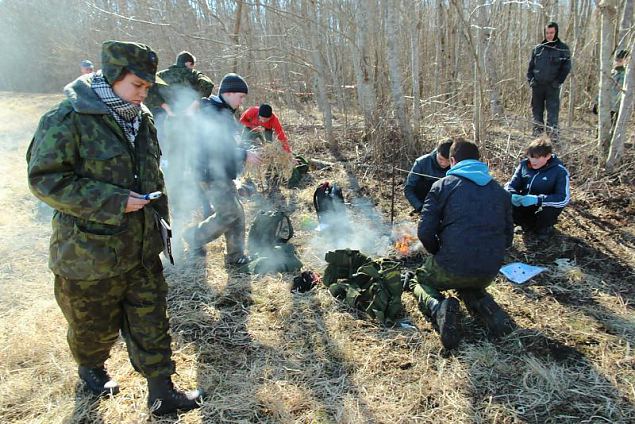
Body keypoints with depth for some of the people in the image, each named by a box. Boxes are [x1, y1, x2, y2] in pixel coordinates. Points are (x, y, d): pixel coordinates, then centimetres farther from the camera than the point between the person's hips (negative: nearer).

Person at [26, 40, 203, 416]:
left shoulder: (141, 118, 5)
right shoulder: (67, 120, -17)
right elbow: (46, 179, -18)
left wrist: (160, 221, 17)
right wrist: (114, 201, -24)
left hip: (143, 246, 6)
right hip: (90, 251, -5)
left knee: (151, 321, 12)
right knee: (96, 325, 18)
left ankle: (162, 392, 27)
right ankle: (91, 366, 49)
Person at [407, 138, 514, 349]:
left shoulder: (442, 185, -1)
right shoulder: (500, 191, 12)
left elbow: (425, 232, -9)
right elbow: (507, 237, 13)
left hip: (452, 268, -5)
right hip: (489, 272, 5)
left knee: (420, 281, 25)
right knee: (470, 287, 38)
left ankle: (437, 307, -8)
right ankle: (487, 308, 5)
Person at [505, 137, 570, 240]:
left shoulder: (560, 171, -17)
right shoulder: (524, 164, -7)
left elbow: (564, 198, -24)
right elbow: (512, 184, -3)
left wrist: (538, 199, -38)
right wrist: (511, 195, -29)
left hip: (545, 207, -3)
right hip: (524, 205, 3)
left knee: (548, 211, -37)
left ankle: (544, 227, 4)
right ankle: (528, 224, 9)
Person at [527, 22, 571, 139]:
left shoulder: (563, 48, 2)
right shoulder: (538, 48, 10)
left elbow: (566, 67, 0)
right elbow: (531, 65, 14)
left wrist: (558, 81, -9)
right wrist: (530, 79, 1)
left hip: (552, 86, -3)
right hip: (537, 85, 3)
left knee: (553, 108, -6)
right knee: (537, 107, 7)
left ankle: (553, 129, -5)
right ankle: (538, 127, 18)